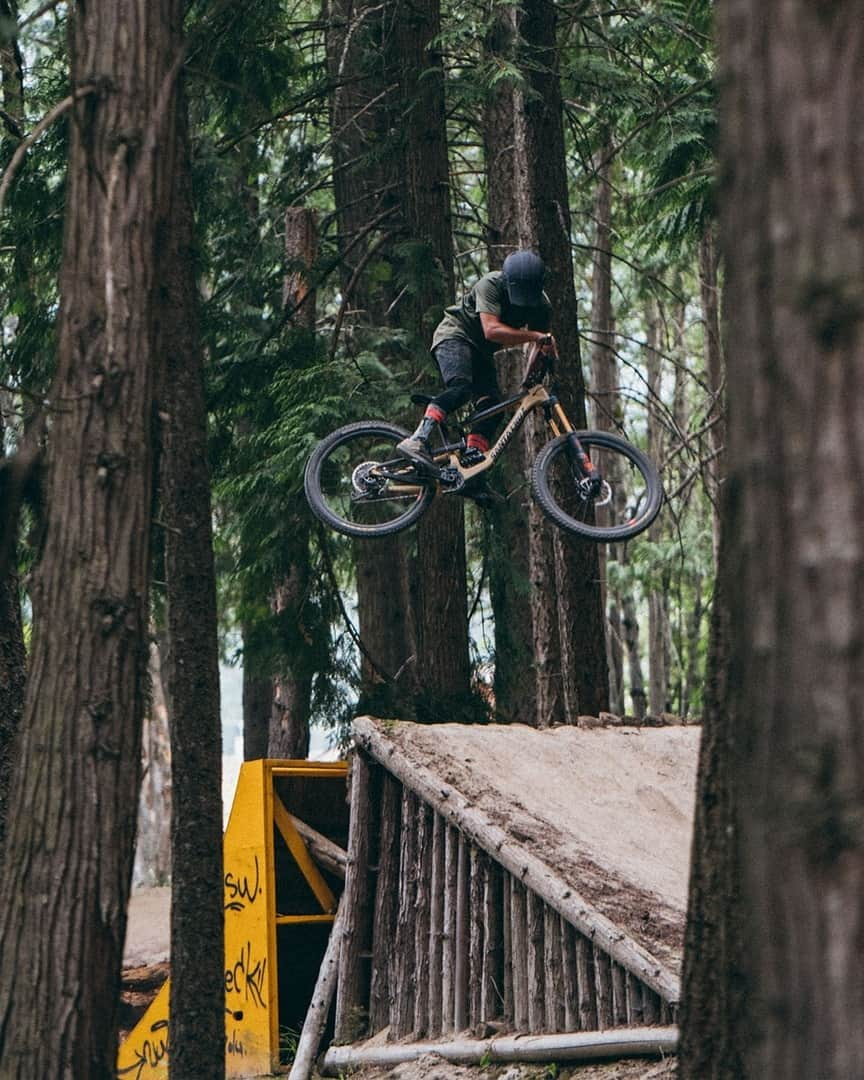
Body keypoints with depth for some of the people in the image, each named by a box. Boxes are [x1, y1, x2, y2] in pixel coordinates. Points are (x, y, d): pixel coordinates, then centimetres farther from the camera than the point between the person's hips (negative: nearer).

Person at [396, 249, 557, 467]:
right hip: (455, 334, -7)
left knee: (492, 406, -13)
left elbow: (542, 349, 1)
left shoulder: (541, 306, -10)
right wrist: (537, 337, -43)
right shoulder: (490, 285, -27)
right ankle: (417, 441, -43)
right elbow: (491, 330, -39)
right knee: (461, 388, -31)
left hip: (482, 351, 7)